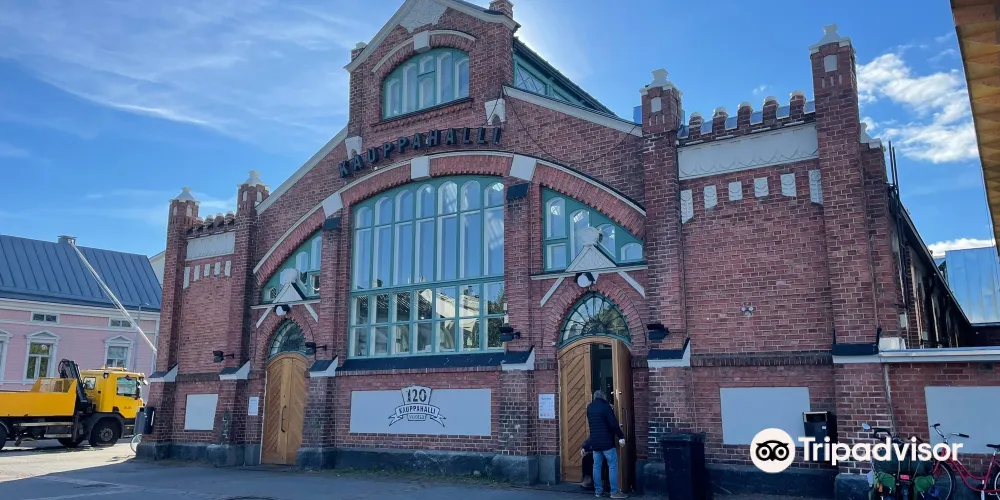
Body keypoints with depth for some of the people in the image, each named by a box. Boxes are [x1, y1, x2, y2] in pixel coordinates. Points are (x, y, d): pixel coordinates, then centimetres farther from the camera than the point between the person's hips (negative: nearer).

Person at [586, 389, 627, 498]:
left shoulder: (589, 407, 10)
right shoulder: (605, 406, -11)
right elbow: (613, 423, -17)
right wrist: (621, 436, -14)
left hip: (595, 442, 7)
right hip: (606, 442, -7)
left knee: (597, 466, 10)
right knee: (613, 466, -2)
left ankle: (598, 491, 13)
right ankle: (614, 492, -3)